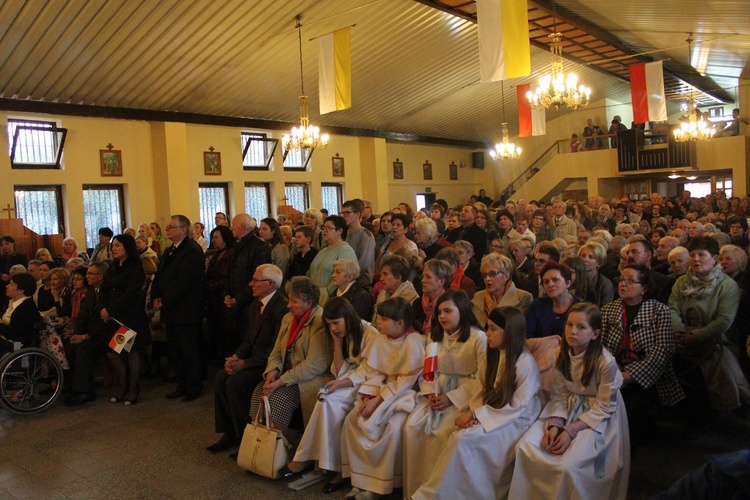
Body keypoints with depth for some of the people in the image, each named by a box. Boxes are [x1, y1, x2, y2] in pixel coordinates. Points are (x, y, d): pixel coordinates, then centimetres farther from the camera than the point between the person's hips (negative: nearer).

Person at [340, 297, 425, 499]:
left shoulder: (414, 342, -18)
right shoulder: (379, 339, 3)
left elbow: (406, 380, -19)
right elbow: (368, 369, 8)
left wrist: (378, 400, -21)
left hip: (403, 394, -7)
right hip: (380, 388, 7)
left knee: (393, 427, -30)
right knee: (352, 420, -11)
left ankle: (381, 484, -10)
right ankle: (361, 479, -1)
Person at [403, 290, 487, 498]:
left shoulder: (478, 337, -9)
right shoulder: (433, 335, 11)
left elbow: (481, 378, -13)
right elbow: (426, 370, 11)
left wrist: (451, 398, -17)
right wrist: (430, 393, -8)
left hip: (464, 395, -5)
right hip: (437, 393, 5)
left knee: (442, 433, -27)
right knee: (412, 427, -17)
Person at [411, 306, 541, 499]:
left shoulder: (526, 363, -19)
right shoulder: (495, 354, 4)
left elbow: (517, 408, -19)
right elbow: (484, 389, 8)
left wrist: (477, 414, -19)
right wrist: (473, 412, -12)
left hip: (515, 420, -6)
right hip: (491, 412, 7)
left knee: (463, 438, -25)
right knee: (459, 437, -23)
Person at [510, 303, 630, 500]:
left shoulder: (606, 362, -22)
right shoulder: (561, 355, -4)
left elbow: (604, 408, -15)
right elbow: (560, 395, 0)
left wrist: (570, 431, -21)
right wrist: (554, 425, -17)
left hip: (598, 418, -5)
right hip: (569, 409, 5)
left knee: (568, 466, -27)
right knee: (525, 448, -13)